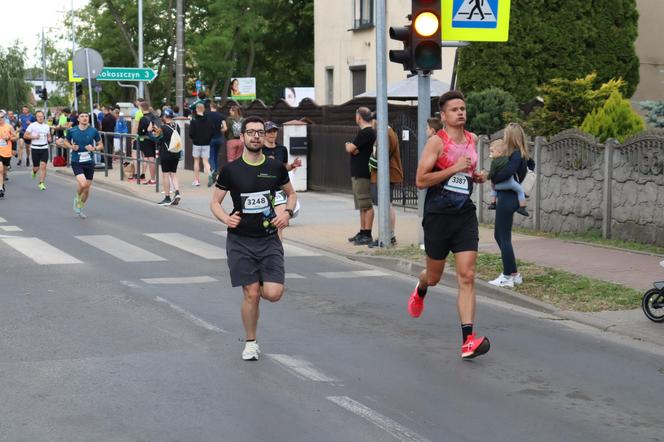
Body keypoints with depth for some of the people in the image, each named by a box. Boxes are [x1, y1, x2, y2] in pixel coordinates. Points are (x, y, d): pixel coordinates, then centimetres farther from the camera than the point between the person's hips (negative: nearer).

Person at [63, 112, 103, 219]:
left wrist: (94, 148, -14)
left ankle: (80, 208, 31)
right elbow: (66, 142, 14)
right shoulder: (72, 131, -3)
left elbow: (100, 145, 7)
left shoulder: (93, 131, -2)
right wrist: (71, 146, -7)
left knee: (87, 189, 8)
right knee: (83, 184, -24)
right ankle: (77, 198, 9)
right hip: (76, 162, -2)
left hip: (89, 162, 2)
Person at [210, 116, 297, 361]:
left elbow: (291, 194, 18)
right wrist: (226, 218, -15)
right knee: (251, 294, -3)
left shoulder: (276, 167, 2)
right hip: (240, 241, -1)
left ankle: (261, 284, 27)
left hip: (269, 239, 2)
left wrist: (287, 212, -3)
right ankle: (250, 342, 17)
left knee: (273, 293, -10)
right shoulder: (231, 170, -3)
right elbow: (215, 202, 5)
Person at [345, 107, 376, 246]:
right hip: (358, 174, 11)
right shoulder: (369, 131, 19)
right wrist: (351, 148, -1)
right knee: (363, 205, 14)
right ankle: (362, 232, 20)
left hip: (363, 175, -11)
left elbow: (350, 149, -14)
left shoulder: (365, 132, -14)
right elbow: (353, 150, 19)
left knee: (366, 205, -9)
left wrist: (348, 146, 6)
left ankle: (367, 235, -8)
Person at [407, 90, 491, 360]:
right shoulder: (437, 141, -10)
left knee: (467, 276, -8)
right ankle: (420, 289, 52)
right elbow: (420, 180, -16)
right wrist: (454, 169, -22)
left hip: (465, 216, 4)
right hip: (438, 216, -4)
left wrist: (477, 177, 7)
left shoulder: (472, 139, 10)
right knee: (434, 276, 13)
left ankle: (468, 340, -13)